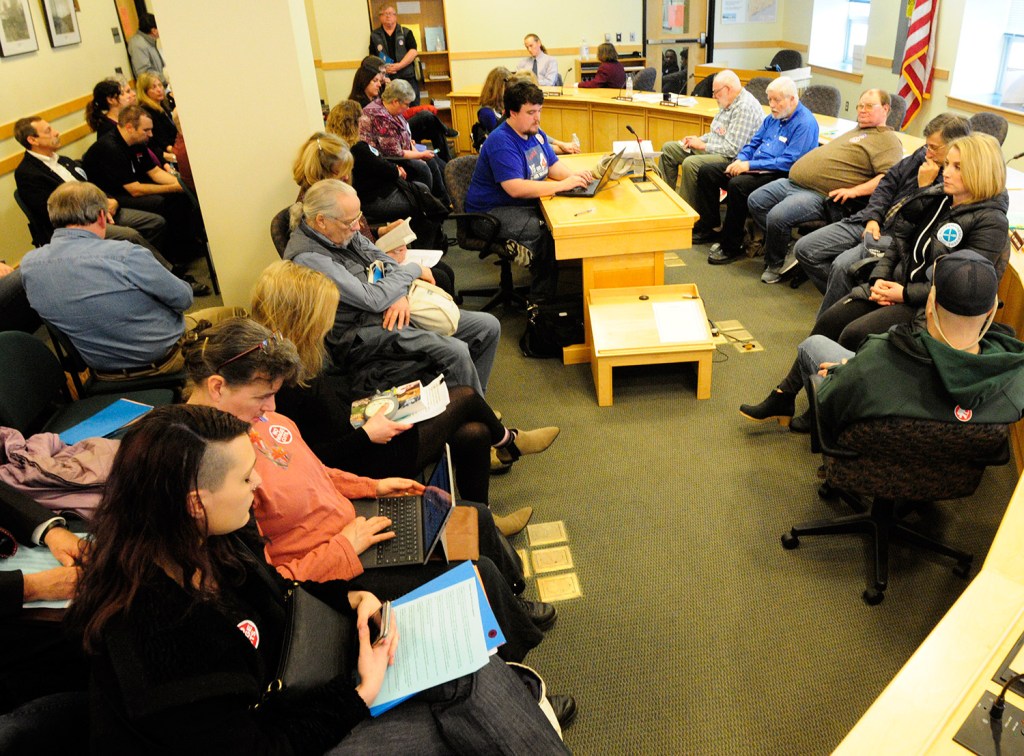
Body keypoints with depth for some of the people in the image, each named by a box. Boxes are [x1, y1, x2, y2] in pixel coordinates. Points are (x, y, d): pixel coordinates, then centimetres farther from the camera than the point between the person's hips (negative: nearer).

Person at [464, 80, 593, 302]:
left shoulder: (536, 133, 9)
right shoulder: (501, 142, -19)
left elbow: (553, 165, 19)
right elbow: (516, 188, -29)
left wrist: (574, 175, -6)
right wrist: (563, 185, -29)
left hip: (527, 204, 9)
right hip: (492, 212, -9)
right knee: (545, 232, -30)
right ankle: (541, 299, -15)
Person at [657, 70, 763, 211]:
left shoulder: (745, 108, -20)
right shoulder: (729, 103, 10)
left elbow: (732, 150, -25)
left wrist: (702, 145, -15)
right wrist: (699, 139, 6)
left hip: (732, 159, -11)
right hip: (713, 148, 11)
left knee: (690, 163, -35)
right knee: (668, 148, 9)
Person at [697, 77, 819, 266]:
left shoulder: (805, 124, -12)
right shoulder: (773, 118, 15)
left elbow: (789, 162, -21)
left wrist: (750, 165, -22)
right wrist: (740, 160, -1)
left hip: (779, 176, -9)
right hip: (755, 169, 9)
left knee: (738, 185, -36)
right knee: (706, 172, -1)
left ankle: (731, 247, -23)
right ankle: (707, 226, 3)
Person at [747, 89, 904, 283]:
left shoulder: (888, 140, -4)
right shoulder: (856, 131, 26)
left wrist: (854, 191, -23)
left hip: (823, 196, -10)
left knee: (777, 216, -28)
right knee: (755, 201, 4)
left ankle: (776, 264, -2)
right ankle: (781, 253, 4)